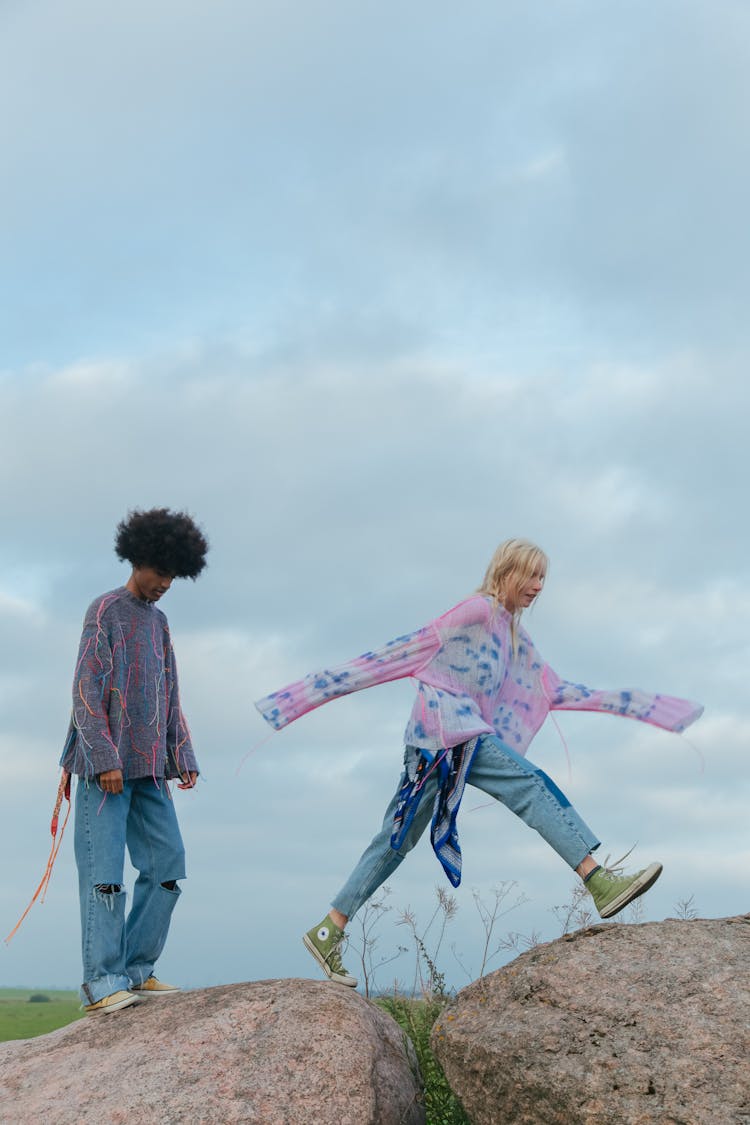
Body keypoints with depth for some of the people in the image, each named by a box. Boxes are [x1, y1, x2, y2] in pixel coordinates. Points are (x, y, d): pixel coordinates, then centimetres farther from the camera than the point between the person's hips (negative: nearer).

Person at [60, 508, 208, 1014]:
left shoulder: (159, 621, 19)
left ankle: (136, 970, 10)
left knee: (167, 865, 3)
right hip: (106, 764, -7)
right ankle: (102, 983, -6)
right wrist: (104, 759, -16)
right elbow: (87, 690, -10)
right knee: (105, 872, -8)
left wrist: (184, 757, 11)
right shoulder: (105, 610, -3)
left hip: (150, 766, 7)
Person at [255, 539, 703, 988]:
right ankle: (601, 883, -22)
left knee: (397, 841, 9)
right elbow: (408, 648, -7)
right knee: (533, 786, -16)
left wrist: (631, 702, 22)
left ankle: (329, 931, 12)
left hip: (467, 737, 9)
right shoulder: (478, 610, -5)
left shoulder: (518, 639, 22)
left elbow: (556, 691, 23)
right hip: (448, 730, -9)